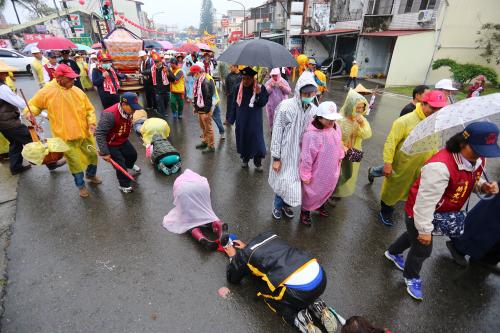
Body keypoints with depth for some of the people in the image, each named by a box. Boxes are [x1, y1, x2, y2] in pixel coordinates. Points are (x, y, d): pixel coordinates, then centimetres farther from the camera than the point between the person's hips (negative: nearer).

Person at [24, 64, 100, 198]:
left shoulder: (78, 91, -2)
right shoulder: (47, 92, -8)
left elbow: (89, 109, 5)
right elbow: (33, 105, 7)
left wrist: (91, 123, -10)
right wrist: (30, 113, -14)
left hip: (84, 132, 3)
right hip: (65, 136, -3)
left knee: (93, 155, 15)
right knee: (75, 162, 5)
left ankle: (91, 175, 44)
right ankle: (81, 185, 28)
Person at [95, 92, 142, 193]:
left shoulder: (128, 112, -12)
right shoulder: (110, 114, -35)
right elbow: (99, 134, -32)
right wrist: (104, 153, -30)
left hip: (122, 141, 7)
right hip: (110, 144, -7)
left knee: (133, 154, 23)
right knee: (120, 164, -3)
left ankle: (129, 165, 59)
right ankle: (125, 185, 20)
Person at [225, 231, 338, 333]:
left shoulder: (244, 254, 8)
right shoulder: (268, 235, 20)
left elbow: (232, 279, 27)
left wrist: (233, 257, 38)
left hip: (299, 290, -5)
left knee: (265, 293, 22)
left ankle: (298, 318, 6)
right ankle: (318, 307, 19)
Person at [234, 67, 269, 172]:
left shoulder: (260, 88, -9)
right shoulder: (239, 88, 0)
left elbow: (263, 103, -14)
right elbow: (235, 103, 6)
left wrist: (259, 93, -31)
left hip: (254, 120, -3)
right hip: (241, 120, 3)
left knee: (256, 139, -1)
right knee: (242, 138, 12)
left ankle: (258, 163, 11)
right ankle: (245, 159, 30)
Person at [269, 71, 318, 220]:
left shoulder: (314, 110, -6)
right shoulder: (285, 107, -21)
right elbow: (276, 134, -15)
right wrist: (276, 158, -13)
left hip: (302, 154, 5)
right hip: (286, 153, -4)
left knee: (295, 181, 18)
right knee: (283, 181, 10)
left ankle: (286, 204, 44)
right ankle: (278, 206, 38)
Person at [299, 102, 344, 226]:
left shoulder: (336, 128, -8)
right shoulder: (311, 134, -31)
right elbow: (307, 157, -24)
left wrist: (339, 160, 18)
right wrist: (306, 175, -16)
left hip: (331, 171, 7)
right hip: (316, 173, -7)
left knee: (327, 190, 29)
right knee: (311, 193, 16)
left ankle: (320, 206, 58)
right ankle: (305, 212, 43)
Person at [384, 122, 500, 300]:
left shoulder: (477, 159, -9)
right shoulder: (440, 166, -38)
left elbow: (472, 181, 12)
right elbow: (425, 201, -33)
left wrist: (483, 186, -13)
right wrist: (424, 229, -23)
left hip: (441, 212, 9)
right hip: (419, 213, -8)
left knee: (415, 235, 30)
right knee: (422, 249, 11)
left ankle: (393, 252, 59)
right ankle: (411, 277, 42)